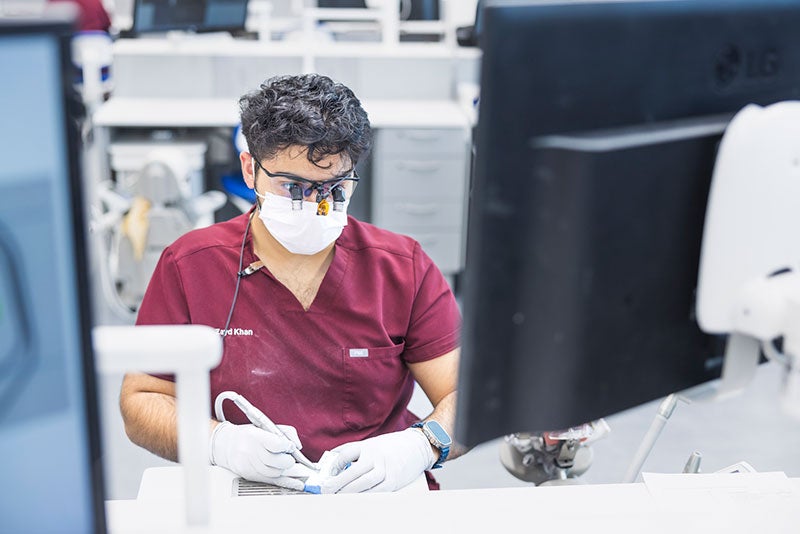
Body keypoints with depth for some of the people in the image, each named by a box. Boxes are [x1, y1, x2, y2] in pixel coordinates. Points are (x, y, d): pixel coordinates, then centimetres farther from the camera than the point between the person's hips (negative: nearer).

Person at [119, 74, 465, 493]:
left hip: (382, 498, 2)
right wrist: (219, 441, -16)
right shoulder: (188, 267, 0)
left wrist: (419, 447, -23)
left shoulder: (404, 268, 0)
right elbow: (140, 402, 3)